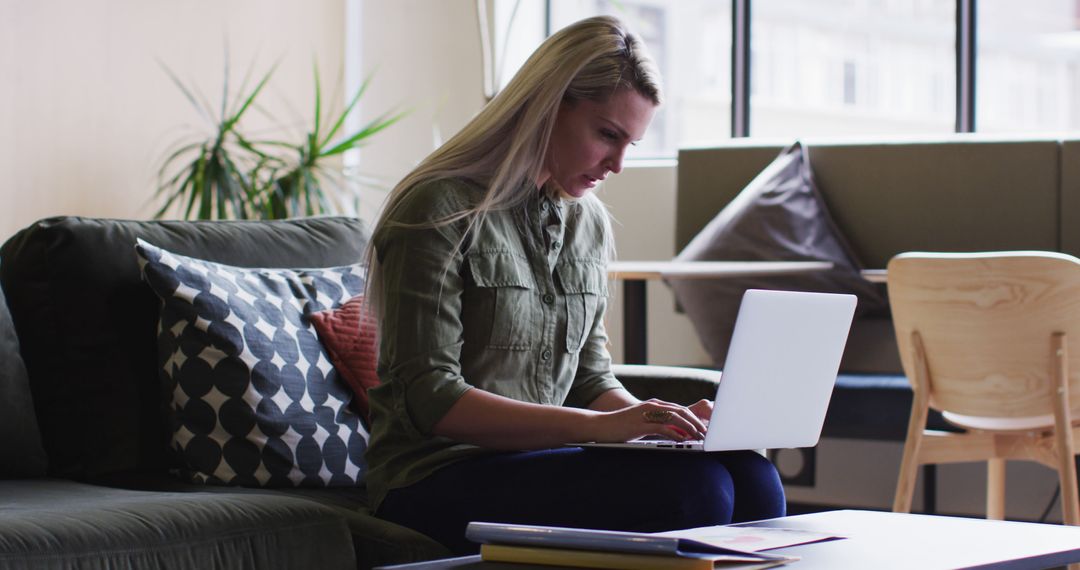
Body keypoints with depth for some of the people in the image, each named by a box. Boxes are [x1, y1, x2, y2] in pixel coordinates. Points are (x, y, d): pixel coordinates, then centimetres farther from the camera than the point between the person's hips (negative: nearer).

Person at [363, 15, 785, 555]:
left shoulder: (588, 222, 14)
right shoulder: (440, 211, -10)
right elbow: (430, 400, -17)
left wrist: (649, 418, -6)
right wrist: (600, 426, -24)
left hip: (540, 458, 7)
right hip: (439, 480, -7)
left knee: (752, 480, -19)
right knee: (693, 491, -28)